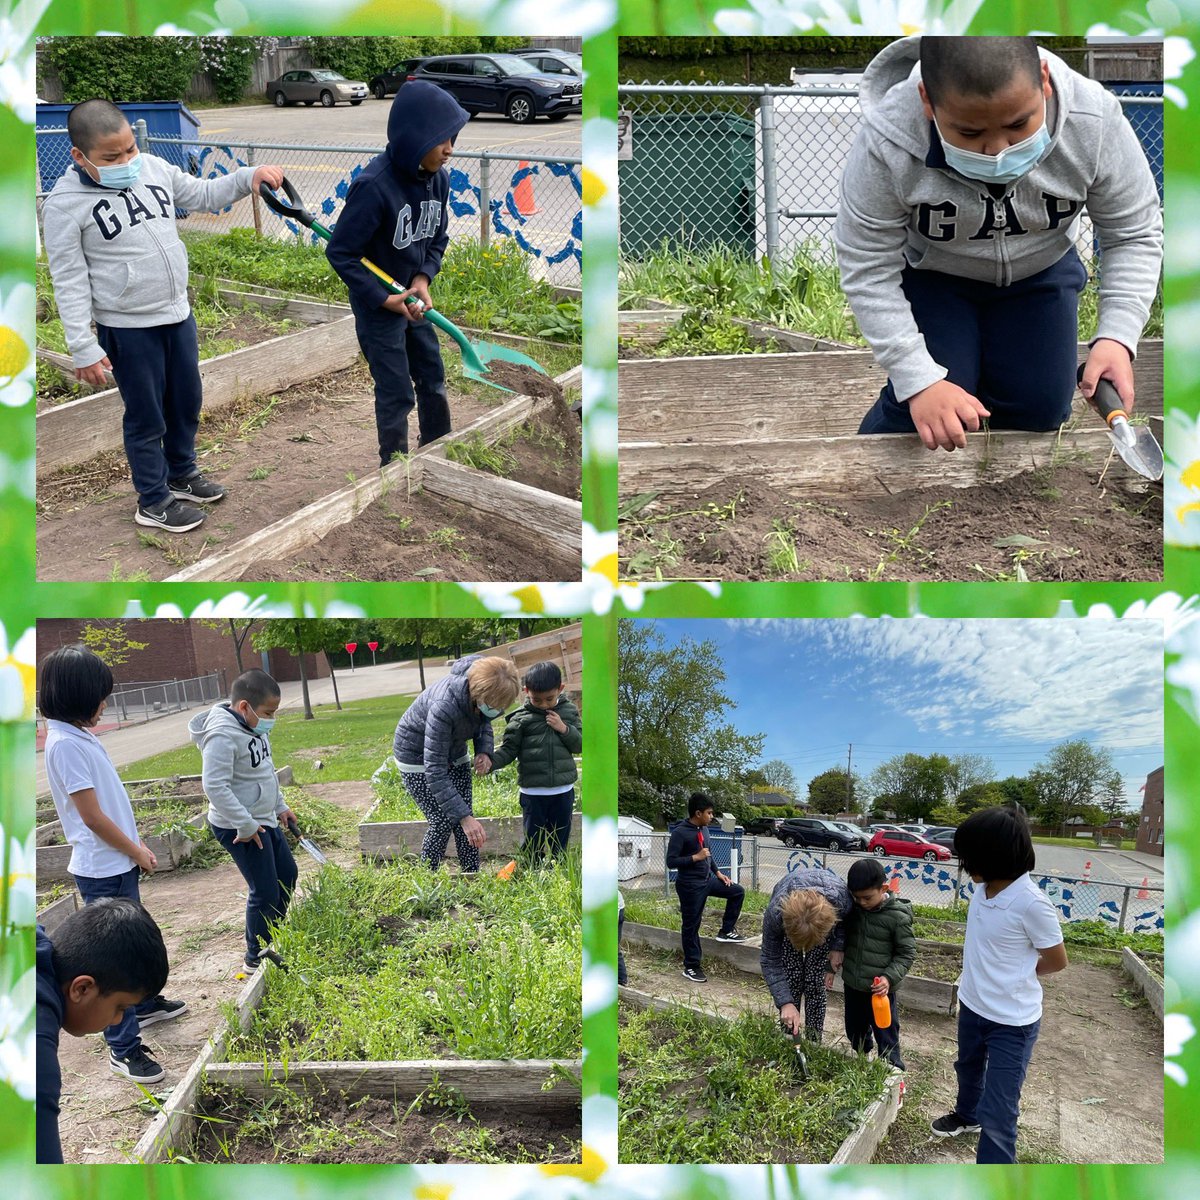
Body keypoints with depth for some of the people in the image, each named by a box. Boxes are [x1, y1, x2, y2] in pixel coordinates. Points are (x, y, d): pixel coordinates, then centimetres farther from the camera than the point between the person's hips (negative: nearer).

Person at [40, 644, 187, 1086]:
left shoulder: (80, 735, 7)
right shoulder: (65, 744, -22)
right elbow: (92, 816, -21)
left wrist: (139, 844, 13)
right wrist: (137, 853, -9)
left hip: (119, 865, 10)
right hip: (102, 871, -10)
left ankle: (145, 1004, 44)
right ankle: (123, 1049, 8)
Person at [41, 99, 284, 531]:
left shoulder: (153, 168, -1)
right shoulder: (65, 205, -16)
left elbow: (204, 194, 13)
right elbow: (70, 283, -14)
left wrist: (249, 177, -4)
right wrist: (83, 349, -15)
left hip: (178, 315, 6)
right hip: (127, 331, -6)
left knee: (186, 403, 21)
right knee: (147, 417, 7)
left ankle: (181, 474, 43)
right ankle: (153, 502, 24)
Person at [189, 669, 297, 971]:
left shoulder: (254, 726, 5)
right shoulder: (223, 735, -25)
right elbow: (215, 786, -29)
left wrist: (280, 805, 19)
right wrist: (245, 825, -26)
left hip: (265, 820, 10)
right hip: (240, 828, -10)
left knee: (287, 875, 20)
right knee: (265, 891, -4)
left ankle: (273, 937, 37)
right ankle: (257, 956, 13)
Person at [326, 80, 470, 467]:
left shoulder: (439, 177, -7)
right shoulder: (374, 185, -28)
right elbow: (340, 252, -21)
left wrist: (423, 278, -11)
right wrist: (384, 299, -21)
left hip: (413, 300, 7)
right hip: (377, 306, -7)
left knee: (432, 377, 19)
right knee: (397, 394, 1)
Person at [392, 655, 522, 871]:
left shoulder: (484, 696, -22)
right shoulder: (444, 707, -42)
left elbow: (483, 722, 4)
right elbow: (435, 772, -38)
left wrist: (485, 750, -17)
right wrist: (464, 817, -40)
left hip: (454, 751, 6)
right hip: (417, 755, -6)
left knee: (464, 821, 2)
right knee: (442, 823, -8)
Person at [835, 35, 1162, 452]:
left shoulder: (1094, 122, -31)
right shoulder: (887, 143, -37)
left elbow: (1134, 235, -17)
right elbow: (867, 269, -27)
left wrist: (1117, 336, -33)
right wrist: (919, 380, -34)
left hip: (1041, 272, 3)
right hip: (929, 274, -2)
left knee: (1037, 408, -4)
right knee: (922, 413, -17)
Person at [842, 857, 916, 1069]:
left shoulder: (898, 916, -17)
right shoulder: (853, 908, -4)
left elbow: (906, 953, -10)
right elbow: (842, 936, 14)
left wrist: (889, 977, -20)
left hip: (880, 988, -5)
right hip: (852, 985, 5)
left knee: (886, 1035, 3)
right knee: (855, 1030, 21)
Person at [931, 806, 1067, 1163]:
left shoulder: (1031, 903, -29)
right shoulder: (983, 888, -9)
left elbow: (1057, 960, -14)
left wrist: (1017, 974, -3)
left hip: (1012, 1022, -8)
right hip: (971, 1006, 8)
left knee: (997, 1116, -7)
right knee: (968, 1069, 33)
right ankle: (967, 1115, 62)